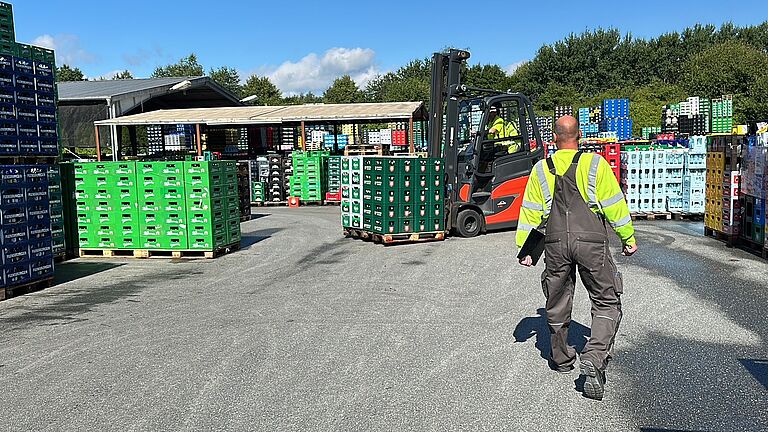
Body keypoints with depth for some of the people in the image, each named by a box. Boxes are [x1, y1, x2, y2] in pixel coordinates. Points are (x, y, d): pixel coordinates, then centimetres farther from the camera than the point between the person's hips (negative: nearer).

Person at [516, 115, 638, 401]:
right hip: (592, 243, -2)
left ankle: (561, 359, 34)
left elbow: (530, 212, 7)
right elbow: (615, 205, 0)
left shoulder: (541, 169, 6)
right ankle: (594, 357, -11)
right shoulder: (595, 164, -1)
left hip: (556, 244, 3)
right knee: (607, 303, 8)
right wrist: (628, 238, 11)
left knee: (557, 304, 17)